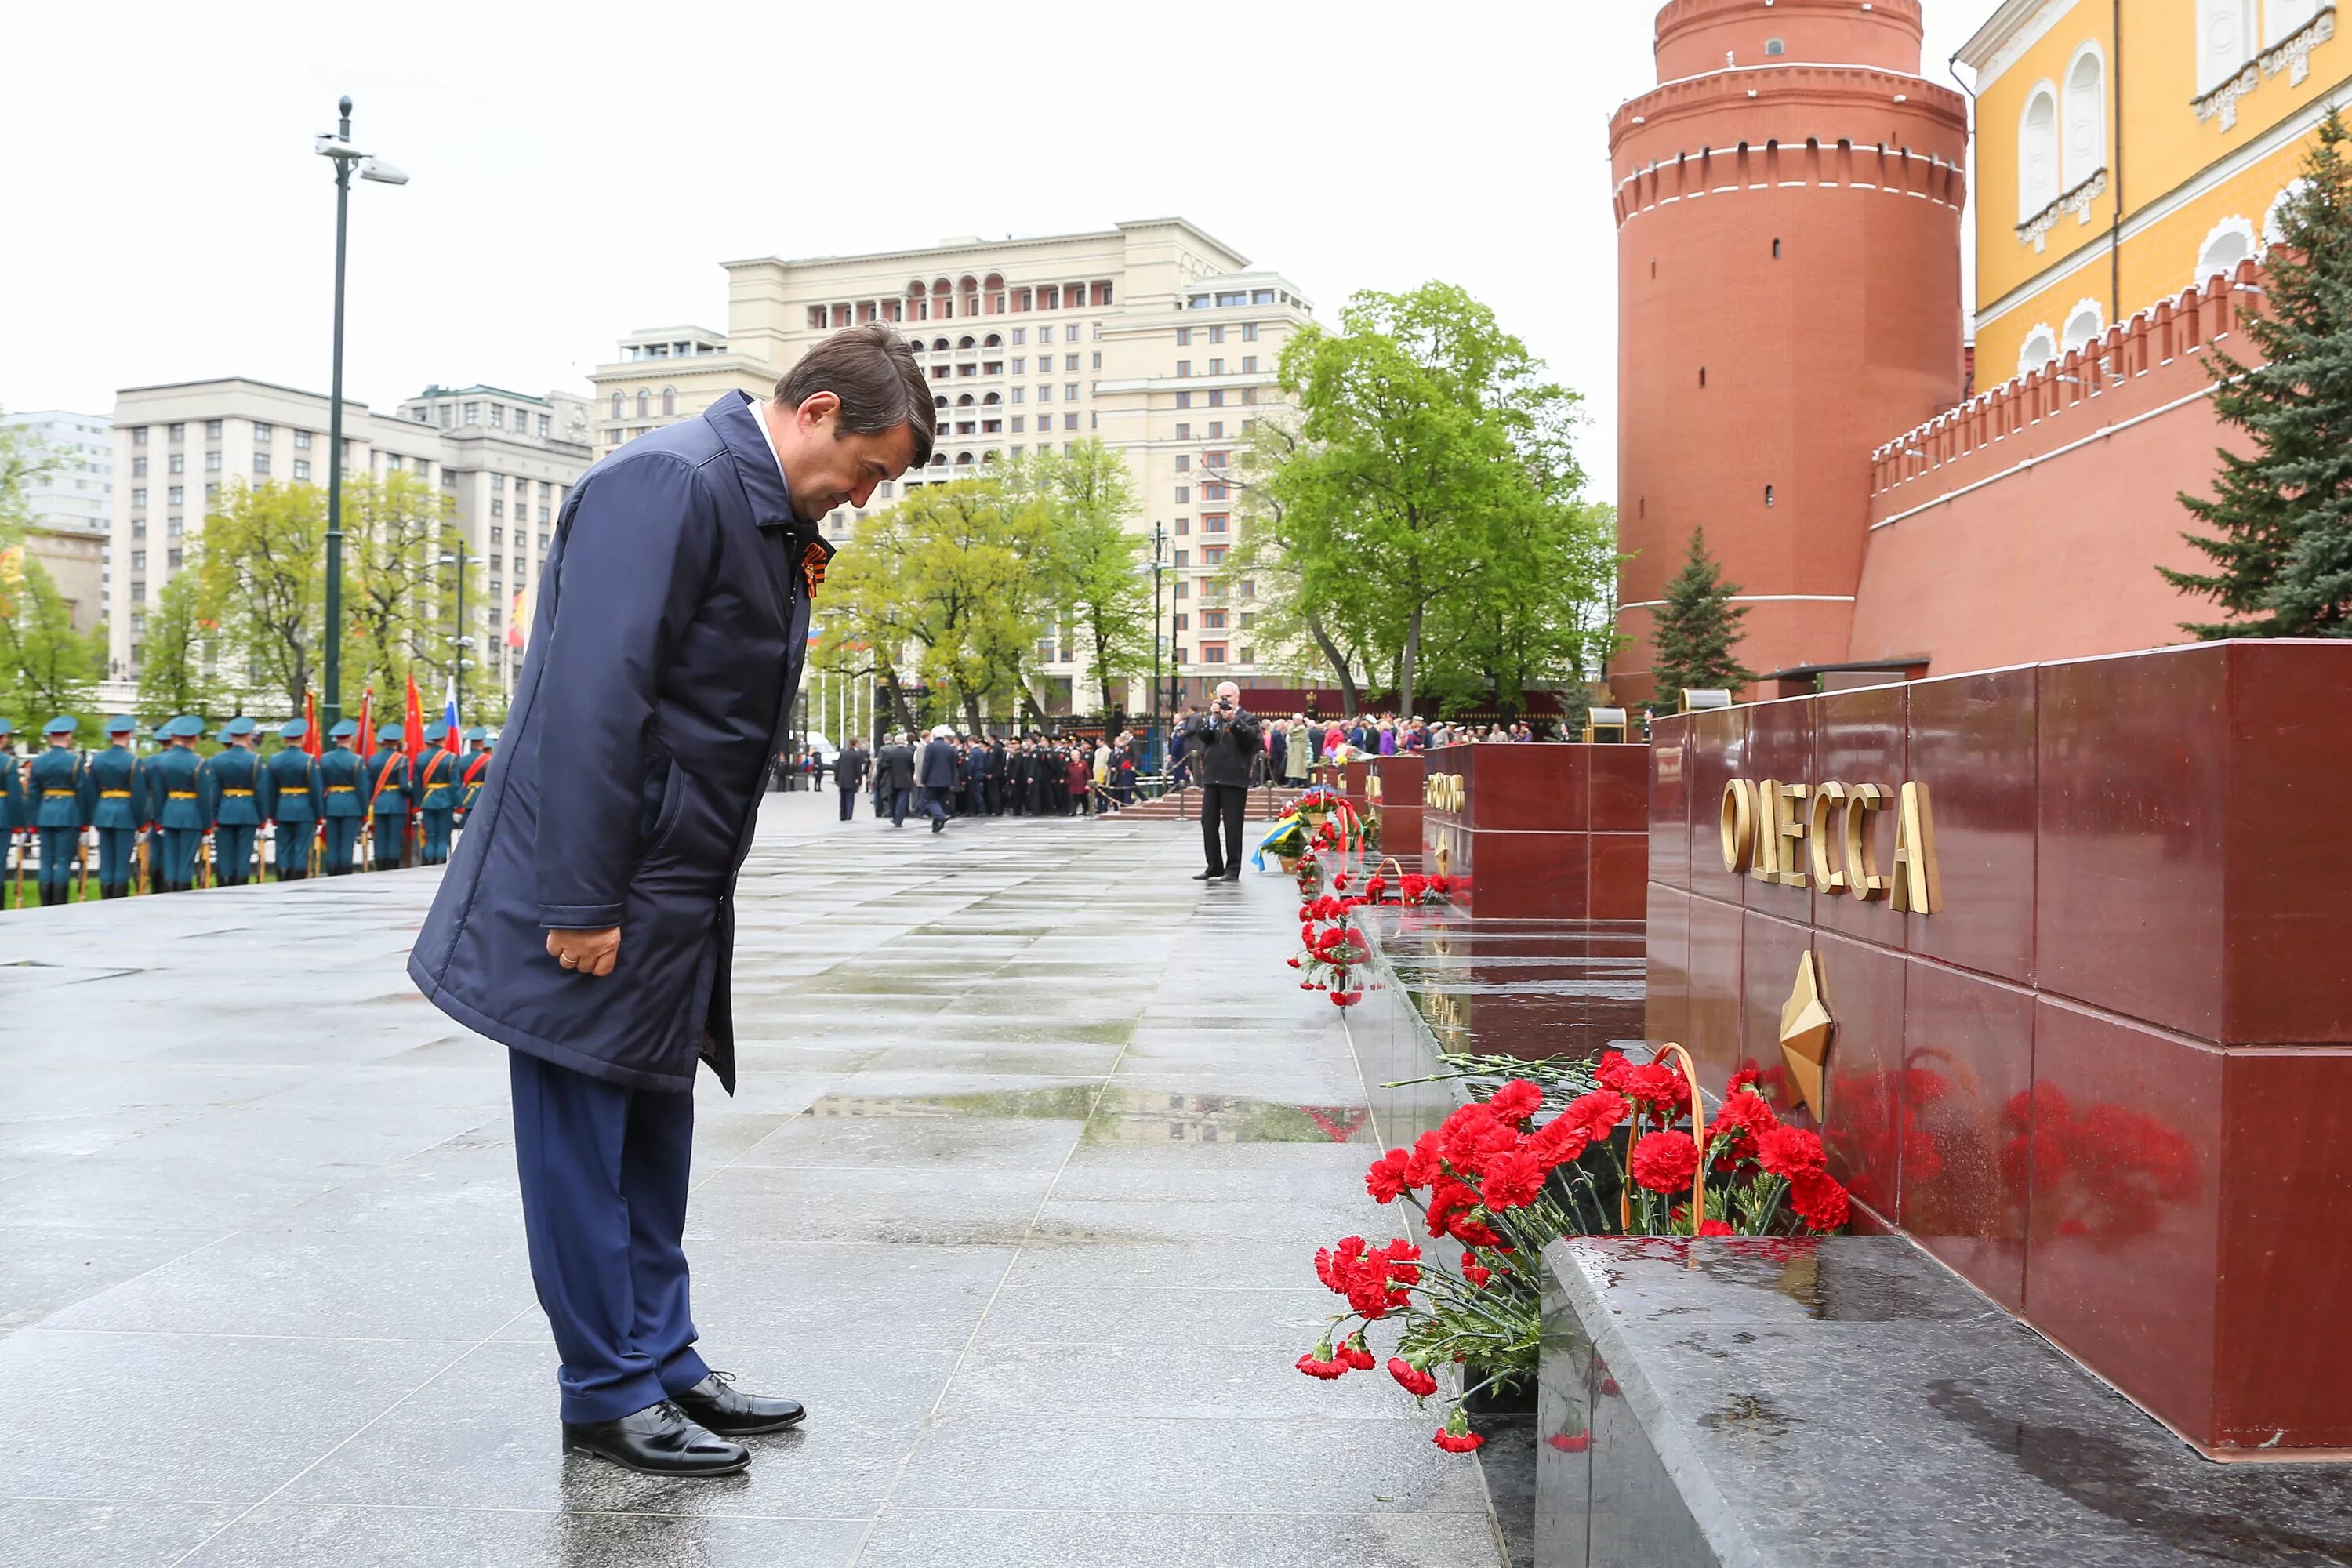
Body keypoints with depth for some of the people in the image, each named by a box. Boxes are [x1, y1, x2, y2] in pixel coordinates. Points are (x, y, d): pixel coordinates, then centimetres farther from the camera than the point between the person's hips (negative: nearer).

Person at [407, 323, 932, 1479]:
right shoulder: (668, 480, -18)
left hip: (674, 902, 10)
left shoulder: (772, 515, 12)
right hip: (596, 895, -10)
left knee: (653, 1135, 17)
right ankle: (608, 1395, 15)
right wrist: (582, 904, -24)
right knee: (585, 1143, 3)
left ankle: (661, 1362, 29)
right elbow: (591, 699, -24)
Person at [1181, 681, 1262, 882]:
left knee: (1232, 826, -3)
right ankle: (1215, 867, 13)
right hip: (1211, 778, 5)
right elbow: (1203, 736, 1)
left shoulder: (1248, 718, 4)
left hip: (1234, 780, -5)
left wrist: (1233, 719, -18)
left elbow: (1251, 738, -12)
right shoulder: (1211, 717, 16)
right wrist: (1213, 718, -11)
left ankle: (1233, 870, 2)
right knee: (1208, 824, 5)